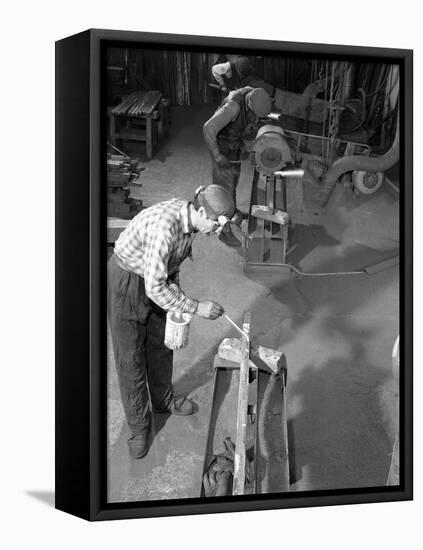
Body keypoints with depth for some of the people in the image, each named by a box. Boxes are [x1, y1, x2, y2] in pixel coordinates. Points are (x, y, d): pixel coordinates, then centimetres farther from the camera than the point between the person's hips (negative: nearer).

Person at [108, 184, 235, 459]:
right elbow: (155, 288, -34)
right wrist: (196, 307, -28)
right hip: (126, 284, -8)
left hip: (157, 280, 8)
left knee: (160, 344, 22)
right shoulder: (163, 228, -39)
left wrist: (175, 285, -5)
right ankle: (139, 426, 18)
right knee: (131, 357, 3)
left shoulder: (188, 216, -11)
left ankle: (163, 399, 45)